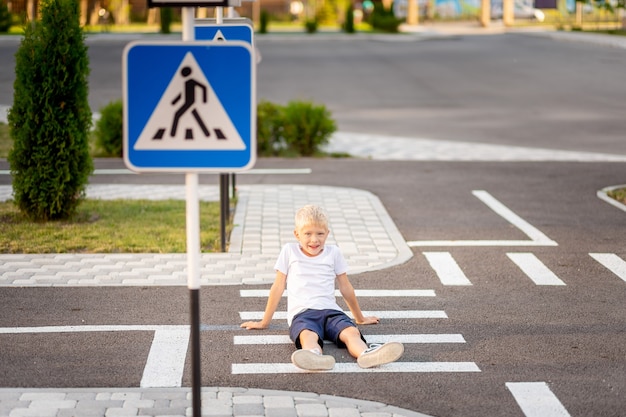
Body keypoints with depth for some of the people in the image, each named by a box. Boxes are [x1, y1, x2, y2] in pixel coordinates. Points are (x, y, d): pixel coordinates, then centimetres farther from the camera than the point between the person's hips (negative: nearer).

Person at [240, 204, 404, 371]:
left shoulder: (333, 252, 16)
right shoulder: (289, 251, 12)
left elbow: (345, 288, 25)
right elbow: (278, 287, 17)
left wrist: (360, 318, 33)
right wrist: (264, 322, 19)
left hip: (330, 311, 3)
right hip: (301, 313, -3)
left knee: (351, 332, -32)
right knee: (308, 335, -40)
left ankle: (366, 354, -62)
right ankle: (314, 356, -72)